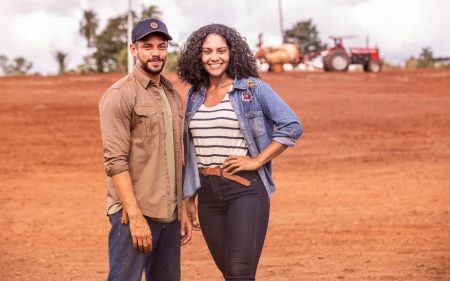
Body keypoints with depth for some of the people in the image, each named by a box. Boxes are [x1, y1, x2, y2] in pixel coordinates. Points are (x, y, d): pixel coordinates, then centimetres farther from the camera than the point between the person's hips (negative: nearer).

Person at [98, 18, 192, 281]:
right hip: (134, 212, -7)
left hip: (170, 215, 7)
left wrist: (183, 210, 14)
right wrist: (135, 216, -19)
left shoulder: (173, 95, 16)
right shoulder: (120, 95, -7)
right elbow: (116, 162, -14)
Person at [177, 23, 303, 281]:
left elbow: (292, 127, -7)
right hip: (208, 194, 5)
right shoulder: (195, 95, 11)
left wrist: (256, 161, -11)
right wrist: (190, 197, 17)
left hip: (245, 190, -5)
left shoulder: (253, 88, -4)